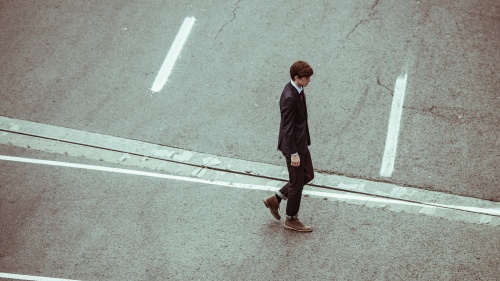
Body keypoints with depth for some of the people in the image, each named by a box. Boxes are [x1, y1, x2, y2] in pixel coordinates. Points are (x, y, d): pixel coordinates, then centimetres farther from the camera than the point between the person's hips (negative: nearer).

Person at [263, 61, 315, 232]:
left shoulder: (297, 90, 2)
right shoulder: (289, 98, -28)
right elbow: (287, 127, -26)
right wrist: (293, 153, -23)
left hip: (301, 142, 10)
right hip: (293, 145, -10)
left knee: (308, 175, 21)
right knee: (296, 183, 6)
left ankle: (275, 200, 29)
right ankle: (291, 220, 25)